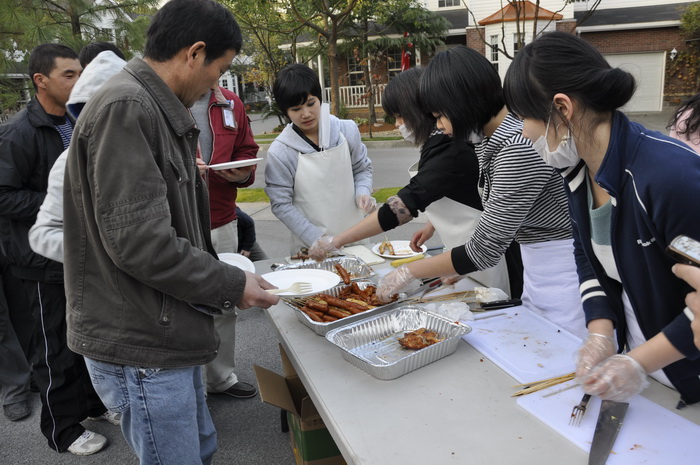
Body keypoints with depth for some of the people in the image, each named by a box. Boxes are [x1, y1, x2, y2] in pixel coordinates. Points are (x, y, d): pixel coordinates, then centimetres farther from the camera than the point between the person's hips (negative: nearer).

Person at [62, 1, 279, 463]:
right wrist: (231, 286, -15)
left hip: (168, 333, 10)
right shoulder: (125, 109, -19)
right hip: (138, 343, -10)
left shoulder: (157, 111, 12)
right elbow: (137, 241, -25)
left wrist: (222, 270, 11)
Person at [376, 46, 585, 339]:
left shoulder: (520, 147, -27)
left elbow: (484, 249, -22)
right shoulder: (490, 137, 2)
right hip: (535, 270, 9)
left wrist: (407, 273, -12)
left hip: (564, 274, -9)